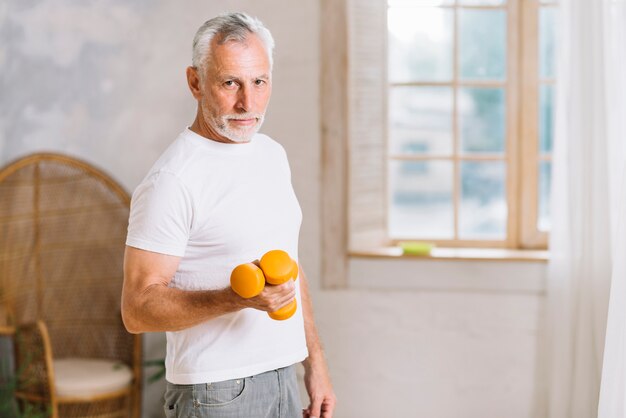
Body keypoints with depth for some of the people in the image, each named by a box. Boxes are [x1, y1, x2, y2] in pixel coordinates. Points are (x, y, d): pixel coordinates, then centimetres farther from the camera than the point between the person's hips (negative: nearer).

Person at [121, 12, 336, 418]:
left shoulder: (274, 155, 8)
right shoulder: (172, 180, -17)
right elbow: (138, 308, -18)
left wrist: (315, 360, 14)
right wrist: (237, 298, -30)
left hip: (285, 383, 7)